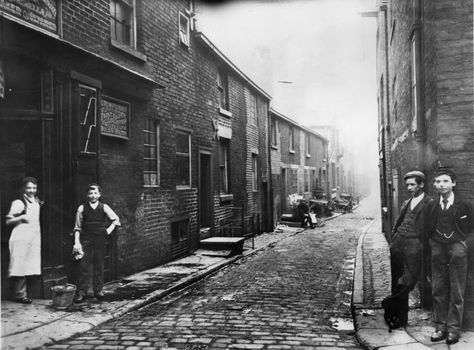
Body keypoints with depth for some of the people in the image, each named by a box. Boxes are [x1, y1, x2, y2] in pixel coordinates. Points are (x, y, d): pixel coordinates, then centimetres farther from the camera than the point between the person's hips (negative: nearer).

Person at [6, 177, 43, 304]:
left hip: (34, 238, 7)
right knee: (20, 267, -4)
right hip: (21, 238, -7)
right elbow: (8, 221, -9)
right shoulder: (19, 203, -8)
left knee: (29, 268, 7)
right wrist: (21, 217, -22)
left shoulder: (37, 202, 13)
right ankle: (20, 294, 3)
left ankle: (22, 294, 14)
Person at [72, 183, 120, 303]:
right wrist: (77, 242, -5)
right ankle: (81, 292, 2)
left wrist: (109, 229, -1)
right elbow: (77, 227, 3)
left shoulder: (104, 207, 2)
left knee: (99, 265, 7)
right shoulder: (82, 208, 0)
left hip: (100, 239, 1)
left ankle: (98, 290, 18)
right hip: (85, 239, -1)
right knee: (83, 265, -5)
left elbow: (115, 219, 14)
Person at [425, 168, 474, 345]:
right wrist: (434, 243, 4)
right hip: (438, 251, 3)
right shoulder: (432, 206, 6)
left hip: (457, 250, -3)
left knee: (456, 292, 2)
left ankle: (454, 329, 10)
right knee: (438, 290, 6)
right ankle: (440, 327, 14)